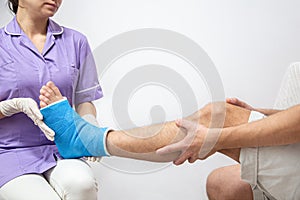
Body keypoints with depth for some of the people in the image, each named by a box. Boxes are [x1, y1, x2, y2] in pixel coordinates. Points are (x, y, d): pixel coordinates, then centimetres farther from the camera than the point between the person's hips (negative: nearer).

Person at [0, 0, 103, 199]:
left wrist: (89, 122, -10)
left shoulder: (76, 41, 10)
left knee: (81, 183, -32)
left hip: (60, 150, 2)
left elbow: (84, 100, 11)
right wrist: (18, 105, -17)